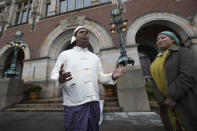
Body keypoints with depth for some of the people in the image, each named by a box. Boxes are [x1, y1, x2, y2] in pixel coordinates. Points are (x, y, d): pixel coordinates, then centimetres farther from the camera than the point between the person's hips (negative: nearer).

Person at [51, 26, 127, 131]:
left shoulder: (95, 57, 14)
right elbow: (54, 75, -1)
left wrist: (112, 76, -7)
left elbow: (100, 77, 11)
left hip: (94, 104, 4)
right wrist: (60, 79, -24)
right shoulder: (65, 54, 4)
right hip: (75, 104, -3)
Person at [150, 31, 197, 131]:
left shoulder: (182, 52, -2)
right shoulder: (156, 61, 11)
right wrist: (162, 100, -11)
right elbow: (155, 83, 2)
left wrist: (173, 96, -21)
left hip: (186, 102, -4)